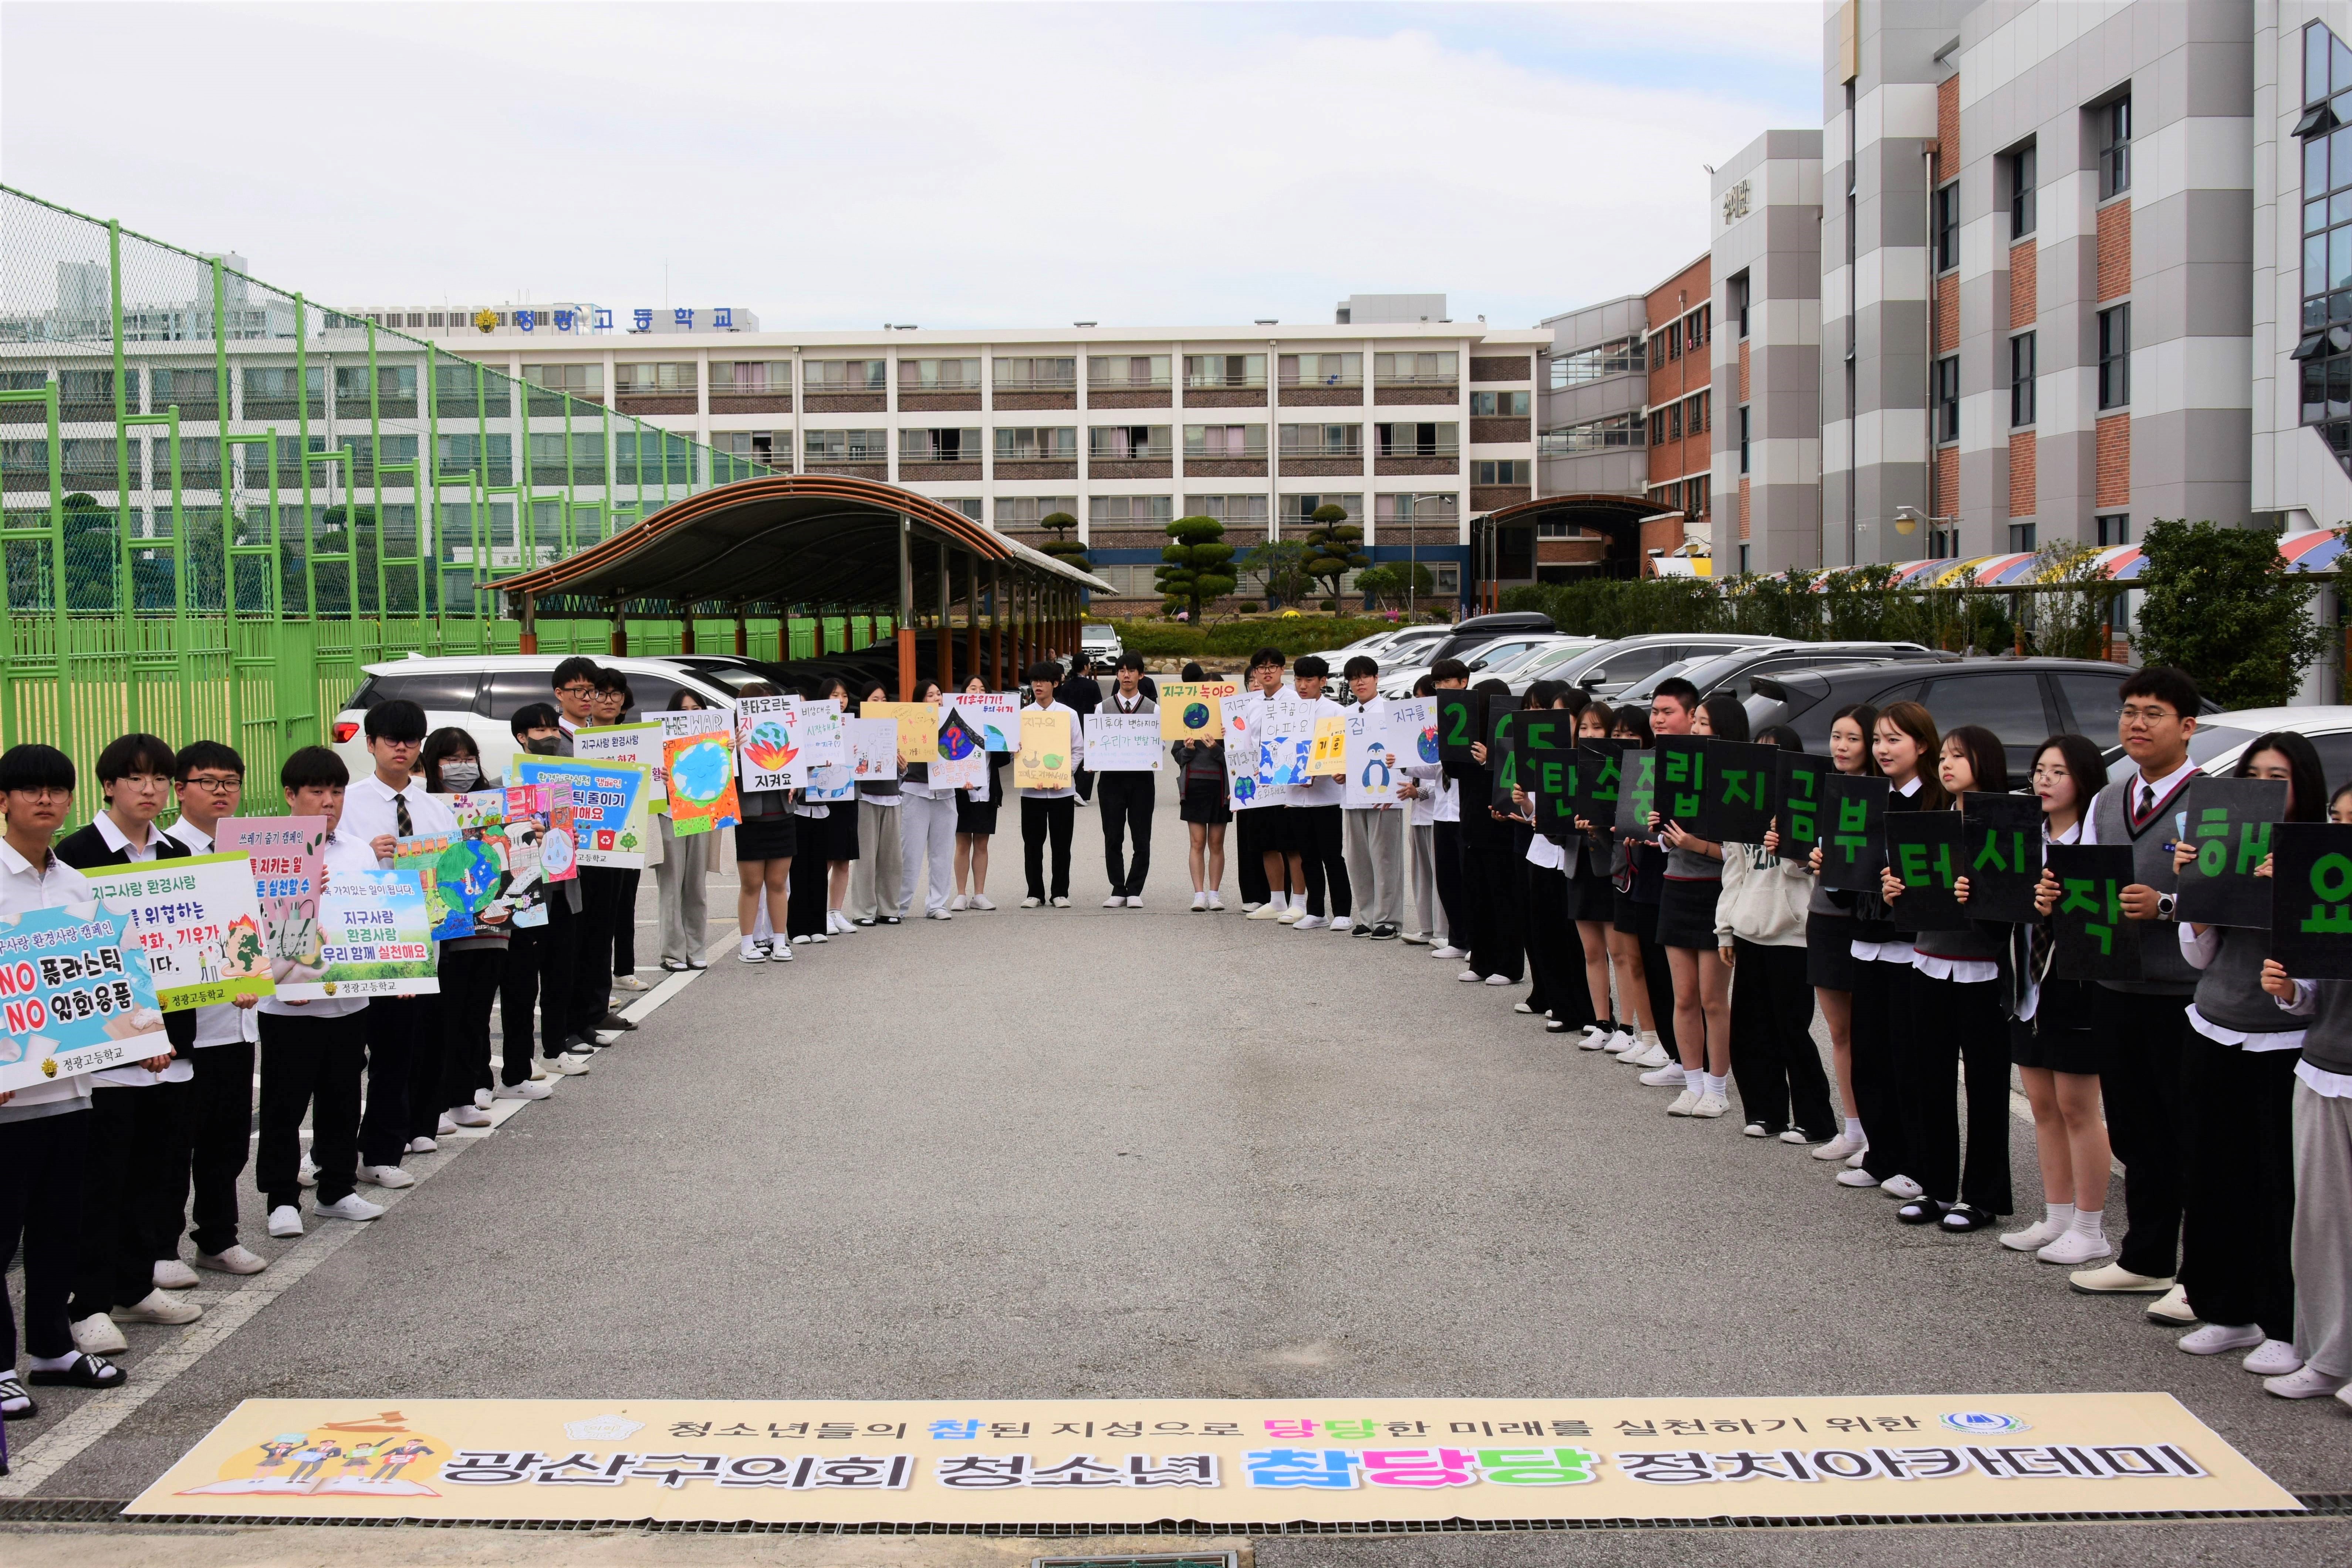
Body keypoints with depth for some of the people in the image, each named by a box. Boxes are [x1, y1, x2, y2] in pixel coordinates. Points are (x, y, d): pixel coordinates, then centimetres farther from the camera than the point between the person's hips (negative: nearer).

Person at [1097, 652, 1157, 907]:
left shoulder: (1153, 709, 6)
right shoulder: (1104, 708, 9)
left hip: (1142, 777, -1)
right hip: (1112, 777, 1)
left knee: (1141, 838, 1)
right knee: (1113, 838, 2)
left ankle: (1134, 891, 10)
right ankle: (1118, 890, 12)